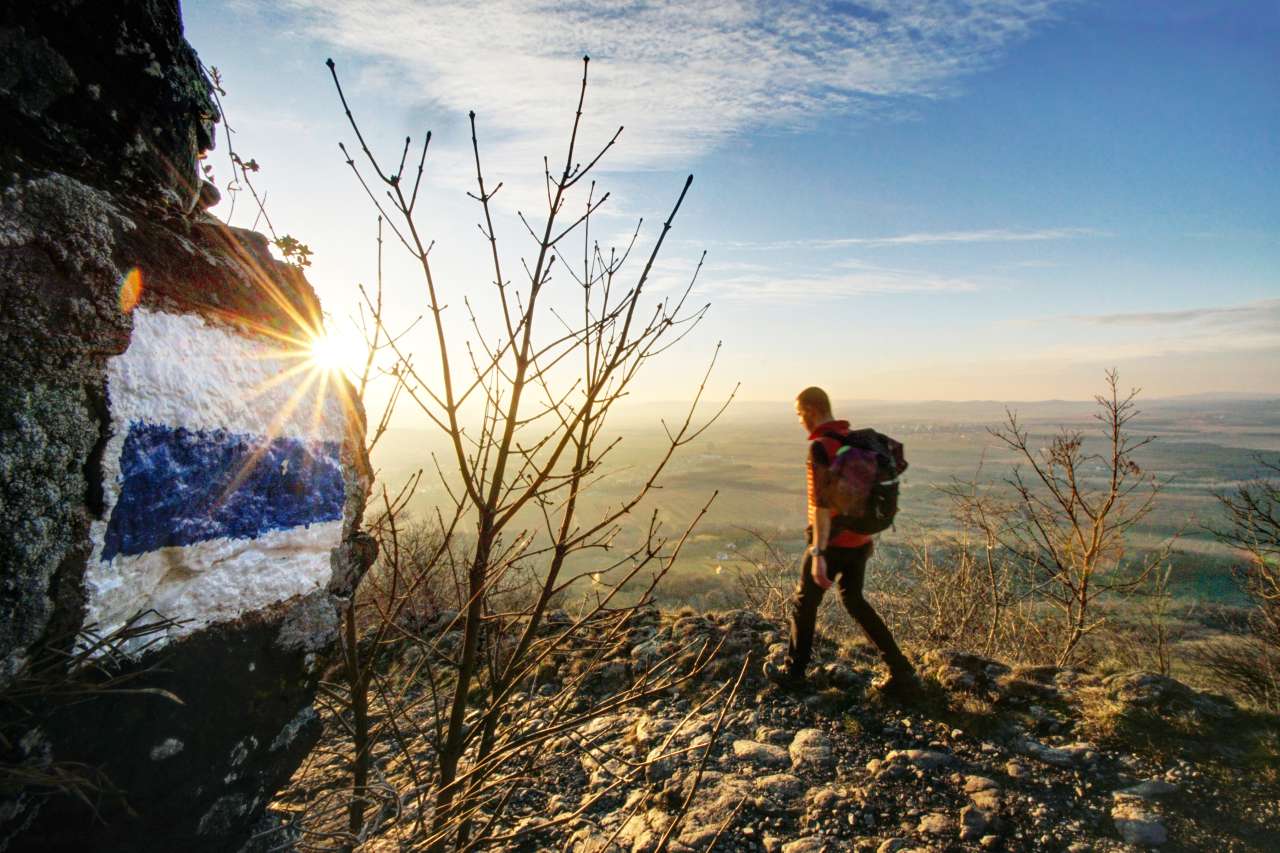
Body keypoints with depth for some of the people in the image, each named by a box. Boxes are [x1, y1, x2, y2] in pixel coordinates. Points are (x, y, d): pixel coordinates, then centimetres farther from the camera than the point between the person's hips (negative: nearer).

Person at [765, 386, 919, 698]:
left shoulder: (820, 447, -20)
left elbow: (821, 502, -27)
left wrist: (818, 554, -27)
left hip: (832, 542, -8)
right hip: (859, 539, 8)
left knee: (804, 603, 13)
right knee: (854, 600, 24)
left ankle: (793, 671, 30)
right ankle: (901, 673, 22)